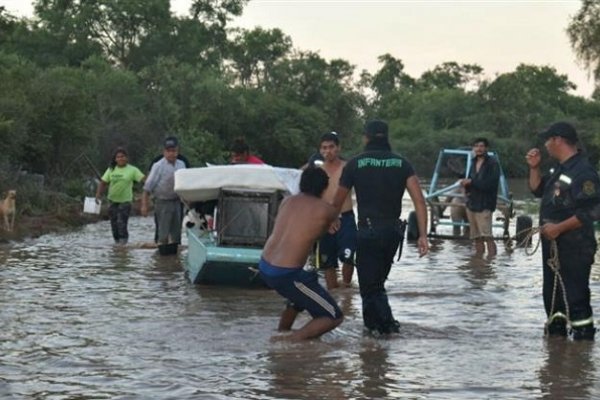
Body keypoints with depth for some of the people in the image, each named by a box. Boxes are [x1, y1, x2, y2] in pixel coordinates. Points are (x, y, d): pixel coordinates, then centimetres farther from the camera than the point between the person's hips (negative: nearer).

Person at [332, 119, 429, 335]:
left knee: (370, 286, 0)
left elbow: (337, 202, 5)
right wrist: (423, 235, -5)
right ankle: (373, 322, 28)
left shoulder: (355, 164, -1)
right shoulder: (402, 163, 6)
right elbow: (419, 200, -4)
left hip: (369, 230, -4)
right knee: (377, 281, 21)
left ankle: (386, 323, -15)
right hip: (393, 230, 5)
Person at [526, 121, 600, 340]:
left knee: (576, 297, -8)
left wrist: (558, 228, -23)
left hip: (574, 248, -10)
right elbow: (538, 190, 25)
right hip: (552, 245, 10)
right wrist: (534, 167, 10)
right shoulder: (559, 169, 12)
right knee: (552, 294, 18)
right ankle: (555, 334, 30)